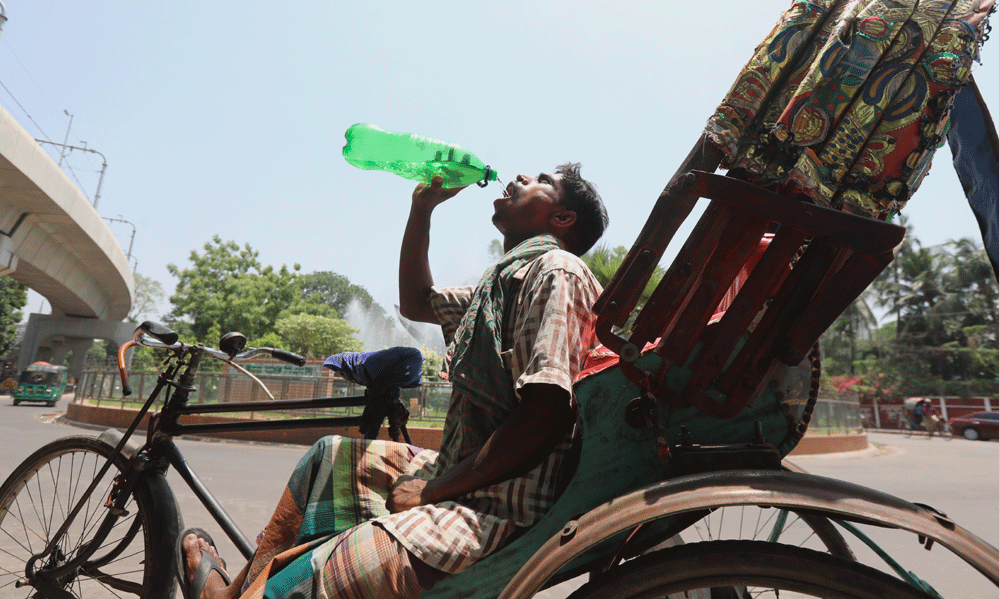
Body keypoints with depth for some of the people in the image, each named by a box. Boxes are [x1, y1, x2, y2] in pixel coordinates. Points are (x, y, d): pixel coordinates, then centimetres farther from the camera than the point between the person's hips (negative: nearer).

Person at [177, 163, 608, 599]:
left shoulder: (554, 272, -15)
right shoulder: (504, 280, 16)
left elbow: (547, 416, -25)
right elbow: (416, 302, 26)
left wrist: (432, 490, -16)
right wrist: (422, 206, 17)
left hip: (495, 513, -10)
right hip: (461, 477, 10)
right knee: (330, 455, 20)